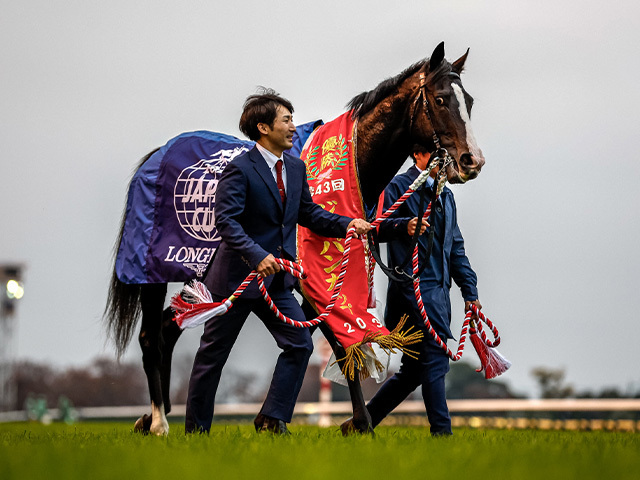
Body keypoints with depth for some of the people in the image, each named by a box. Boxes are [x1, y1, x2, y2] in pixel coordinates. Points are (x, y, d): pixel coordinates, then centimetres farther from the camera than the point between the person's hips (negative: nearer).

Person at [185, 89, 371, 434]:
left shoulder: (296, 168, 7)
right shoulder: (240, 169, -17)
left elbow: (308, 213, 14)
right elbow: (226, 220, -24)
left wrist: (346, 224, -2)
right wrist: (257, 255, -35)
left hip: (277, 279, 7)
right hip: (237, 276, -7)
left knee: (300, 344, -3)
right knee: (213, 354, 5)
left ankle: (273, 419, 5)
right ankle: (196, 430, 16)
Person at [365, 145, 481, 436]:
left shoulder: (445, 195, 24)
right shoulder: (399, 187, -2)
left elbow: (455, 247, 26)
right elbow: (378, 228, -14)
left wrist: (469, 291, 19)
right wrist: (403, 226, -35)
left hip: (439, 291, 8)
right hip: (413, 286, -8)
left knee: (415, 368, 9)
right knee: (435, 357, -13)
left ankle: (364, 421, 18)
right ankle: (441, 430, -12)